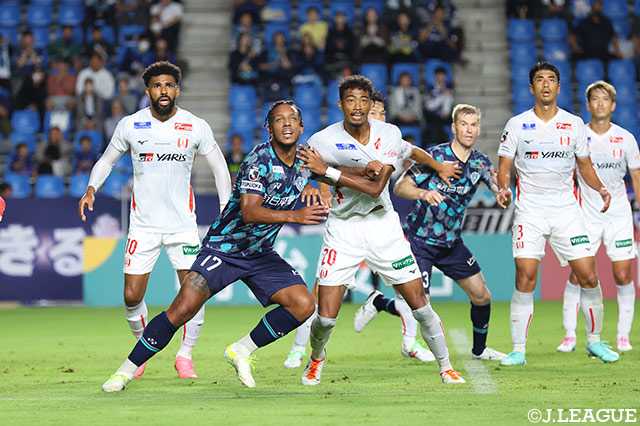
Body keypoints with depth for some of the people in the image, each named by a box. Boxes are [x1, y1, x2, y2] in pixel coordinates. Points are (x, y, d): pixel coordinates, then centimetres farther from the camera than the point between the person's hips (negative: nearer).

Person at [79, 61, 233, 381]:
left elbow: (218, 165, 8)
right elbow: (107, 160, 12)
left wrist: (227, 210, 1)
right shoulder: (130, 125, -1)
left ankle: (185, 355, 10)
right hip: (143, 223, 0)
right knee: (132, 297, -3)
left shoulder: (195, 127, -2)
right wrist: (91, 188, -6)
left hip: (182, 221, 0)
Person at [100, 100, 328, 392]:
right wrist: (295, 216, -42)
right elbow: (249, 212, -33)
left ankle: (242, 351, 5)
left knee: (303, 305, -13)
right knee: (183, 309, -18)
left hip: (261, 255, 6)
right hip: (224, 247, -6)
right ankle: (126, 370, -4)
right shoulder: (260, 160, -20)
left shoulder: (303, 162, 2)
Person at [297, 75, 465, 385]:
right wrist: (365, 170, -24)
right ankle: (316, 359, 26)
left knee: (419, 304, 0)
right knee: (326, 317, -6)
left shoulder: (389, 135, -7)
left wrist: (328, 171, -23)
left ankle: (446, 367, 17)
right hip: (343, 229, -1)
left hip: (382, 225, 2)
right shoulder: (323, 141, -11)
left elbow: (376, 188, -17)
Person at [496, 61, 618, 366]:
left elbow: (584, 164, 16)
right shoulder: (517, 124, 2)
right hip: (529, 211, -2)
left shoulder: (574, 124, 7)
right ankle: (518, 350, -3)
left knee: (588, 275, -3)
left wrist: (600, 188, -2)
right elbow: (504, 166, 3)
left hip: (566, 209, 2)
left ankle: (594, 340, 15)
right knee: (525, 278, -11)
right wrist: (503, 188, -17)